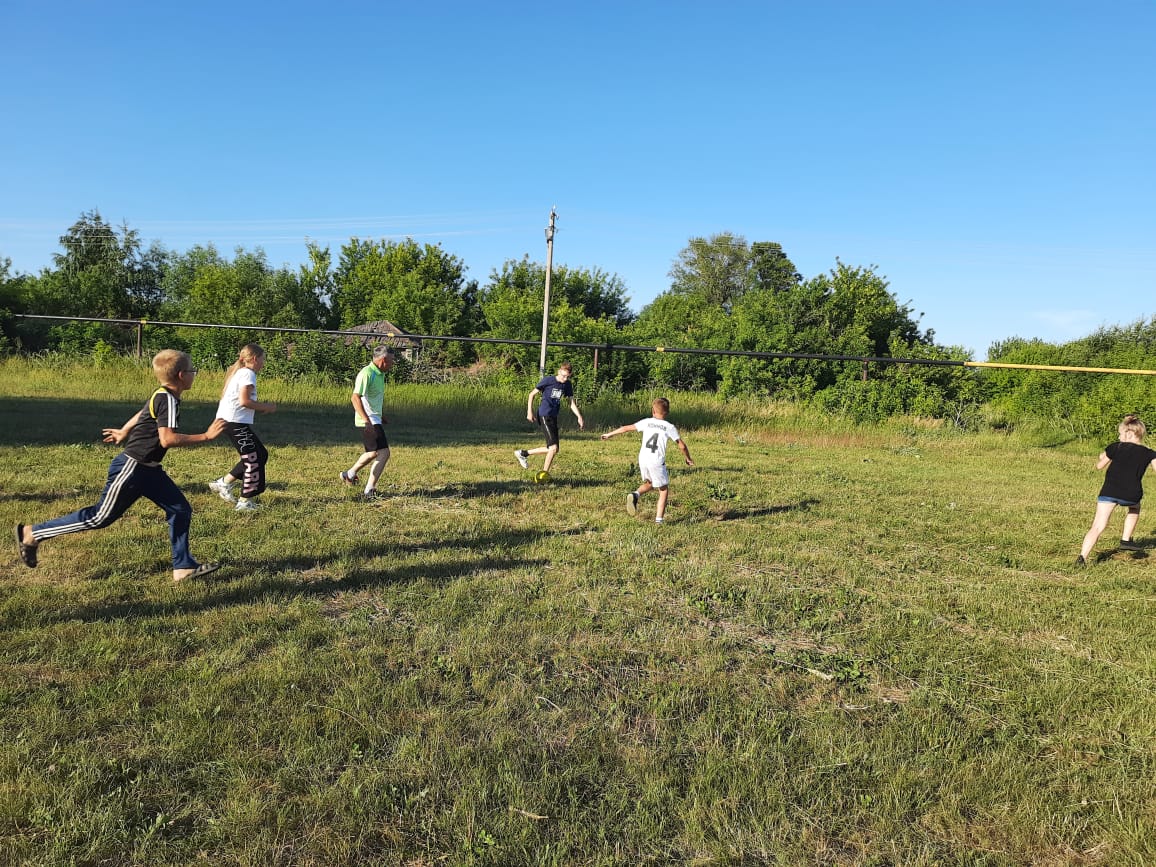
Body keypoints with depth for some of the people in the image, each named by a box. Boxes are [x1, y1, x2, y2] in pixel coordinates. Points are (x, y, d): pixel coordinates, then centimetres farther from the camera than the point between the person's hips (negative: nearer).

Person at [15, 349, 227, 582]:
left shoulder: (162, 396, 8)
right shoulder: (168, 399, -22)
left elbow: (143, 415, 26)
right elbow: (167, 439, -32)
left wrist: (123, 432, 42)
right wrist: (205, 436, -30)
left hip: (149, 469, 10)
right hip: (131, 468, -10)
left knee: (181, 509, 4)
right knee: (101, 517, 1)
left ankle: (183, 567, 8)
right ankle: (32, 534, 16)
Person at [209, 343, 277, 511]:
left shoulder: (238, 372, 21)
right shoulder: (248, 373, -10)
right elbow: (244, 401, -20)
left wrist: (261, 406, 13)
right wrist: (266, 407, -8)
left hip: (228, 420, 10)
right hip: (235, 421, -10)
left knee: (261, 454, 13)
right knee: (254, 459, -5)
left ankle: (223, 483, 18)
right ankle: (245, 502, 0)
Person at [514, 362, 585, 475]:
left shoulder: (568, 384, 7)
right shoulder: (548, 380, -9)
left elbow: (572, 403, 11)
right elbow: (532, 394, -1)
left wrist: (579, 417, -1)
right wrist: (529, 411, -7)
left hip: (553, 417, 7)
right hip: (544, 416, -7)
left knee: (552, 449, 10)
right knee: (553, 447, -15)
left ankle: (523, 453, 23)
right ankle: (544, 474, -3)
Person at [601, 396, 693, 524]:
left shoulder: (646, 422, 7)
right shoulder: (669, 427, 2)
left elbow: (626, 428, 9)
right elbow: (681, 446, 2)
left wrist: (609, 434, 20)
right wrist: (688, 459, 19)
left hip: (643, 459, 3)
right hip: (657, 462, -3)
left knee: (649, 483, 27)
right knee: (664, 490, 11)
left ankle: (635, 494, -1)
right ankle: (659, 519, 6)